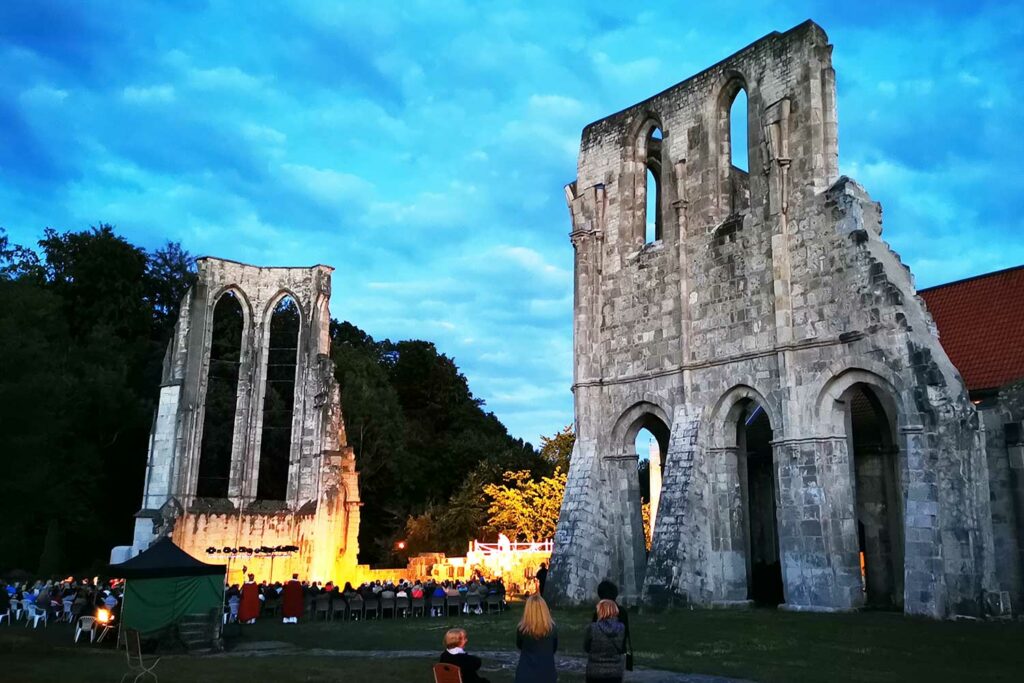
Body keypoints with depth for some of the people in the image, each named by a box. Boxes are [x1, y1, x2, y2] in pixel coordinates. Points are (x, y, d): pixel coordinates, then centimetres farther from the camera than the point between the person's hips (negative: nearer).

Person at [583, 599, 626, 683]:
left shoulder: (591, 628, -14)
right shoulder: (621, 628, -6)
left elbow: (586, 648, -1)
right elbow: (623, 650, 6)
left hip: (595, 672, -2)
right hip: (615, 672, 2)